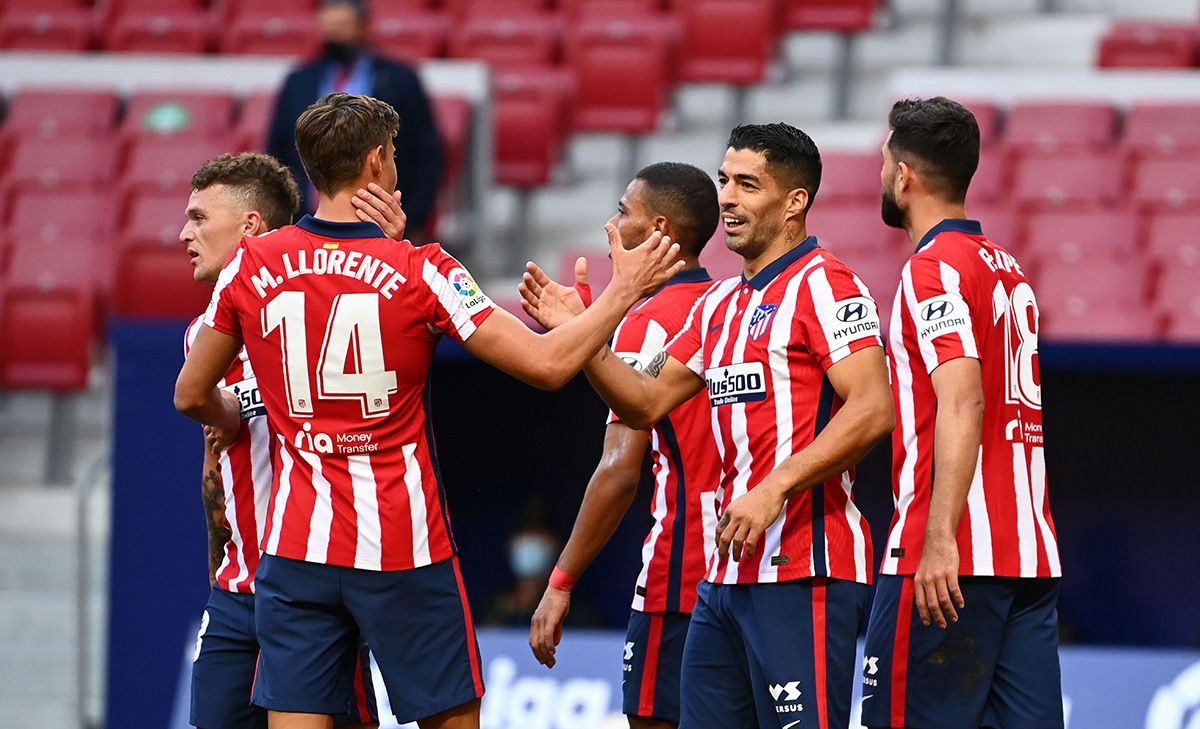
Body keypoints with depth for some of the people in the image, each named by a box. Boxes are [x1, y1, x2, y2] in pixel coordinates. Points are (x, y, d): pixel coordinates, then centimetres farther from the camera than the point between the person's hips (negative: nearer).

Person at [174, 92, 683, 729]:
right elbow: (548, 365, -10)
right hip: (405, 551, -2)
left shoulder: (251, 266, 0)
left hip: (295, 551, 2)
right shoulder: (419, 271, -9)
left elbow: (191, 396, 11)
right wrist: (624, 290, 4)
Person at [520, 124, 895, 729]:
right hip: (727, 573, 9)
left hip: (803, 571, -9)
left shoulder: (822, 284, -8)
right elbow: (645, 403, 23)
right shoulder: (719, 304, 19)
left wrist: (774, 489, -23)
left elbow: (872, 410, -18)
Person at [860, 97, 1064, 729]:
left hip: (952, 562, -8)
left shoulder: (934, 269, -8)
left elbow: (962, 403, -20)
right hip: (1032, 554, 8)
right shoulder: (1008, 269, 18)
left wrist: (939, 540, -25)